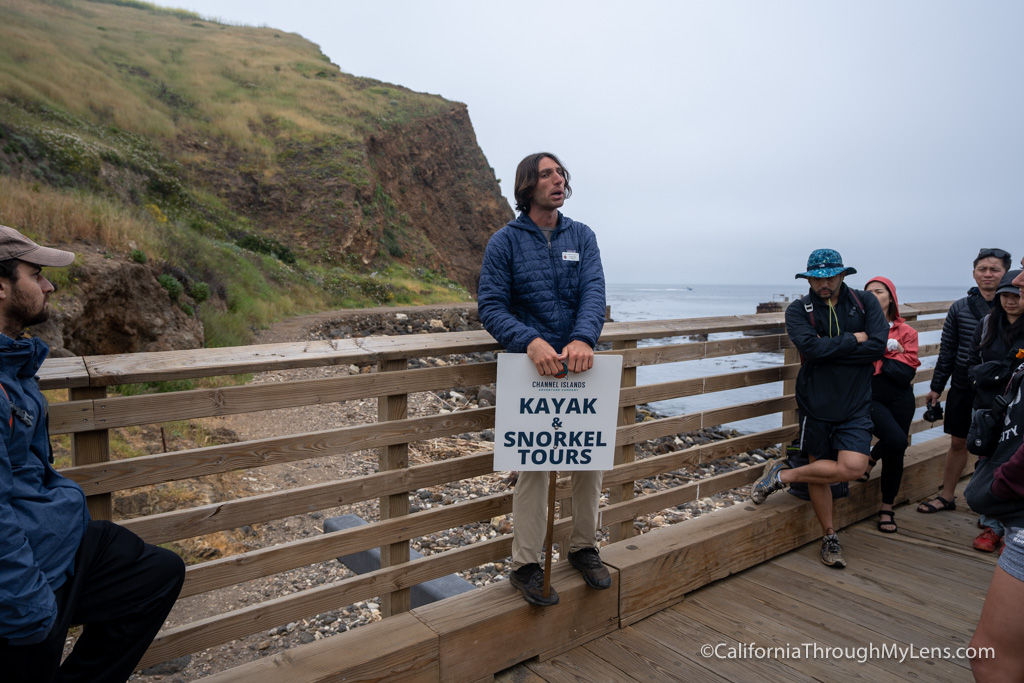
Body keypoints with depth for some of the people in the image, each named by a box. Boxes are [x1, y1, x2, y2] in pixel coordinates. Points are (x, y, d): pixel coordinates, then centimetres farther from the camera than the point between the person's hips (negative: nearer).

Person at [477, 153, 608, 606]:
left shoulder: (582, 237, 7)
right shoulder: (506, 241, -2)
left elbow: (594, 293, -7)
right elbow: (490, 306, -9)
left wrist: (583, 338, -27)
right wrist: (529, 341, -27)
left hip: (580, 364, 4)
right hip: (532, 366, -3)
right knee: (533, 466, 0)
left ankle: (584, 548, 31)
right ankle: (525, 564, 14)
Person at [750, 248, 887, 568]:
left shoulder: (865, 303, 3)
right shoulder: (799, 309, 0)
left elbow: (878, 346, -12)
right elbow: (810, 347, -19)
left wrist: (829, 349, -15)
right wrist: (853, 340, -11)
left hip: (855, 405, 1)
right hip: (815, 403, 0)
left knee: (853, 467, -16)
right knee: (818, 470, 5)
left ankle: (782, 474, 4)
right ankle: (829, 538, 25)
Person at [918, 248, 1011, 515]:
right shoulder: (960, 308, 2)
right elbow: (947, 351, 6)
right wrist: (936, 387, 8)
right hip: (963, 389, 2)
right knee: (958, 442, 12)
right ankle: (947, 496, 26)